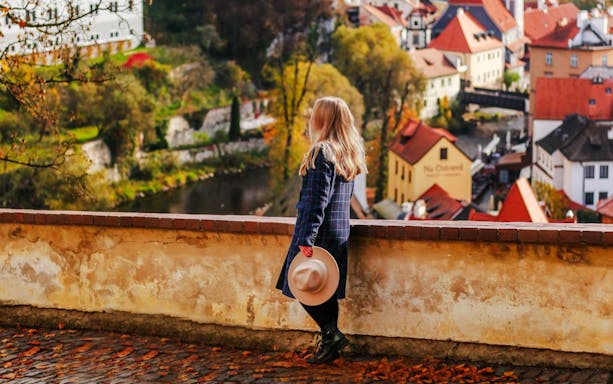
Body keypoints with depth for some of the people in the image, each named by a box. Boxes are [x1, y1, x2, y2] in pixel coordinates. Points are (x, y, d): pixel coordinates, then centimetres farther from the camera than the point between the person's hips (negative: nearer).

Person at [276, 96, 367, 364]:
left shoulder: (322, 152, -15)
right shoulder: (349, 154, 11)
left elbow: (317, 199, -20)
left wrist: (306, 238, -21)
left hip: (320, 231, -8)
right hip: (339, 231, 8)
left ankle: (331, 333, -10)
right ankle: (329, 343, 13)